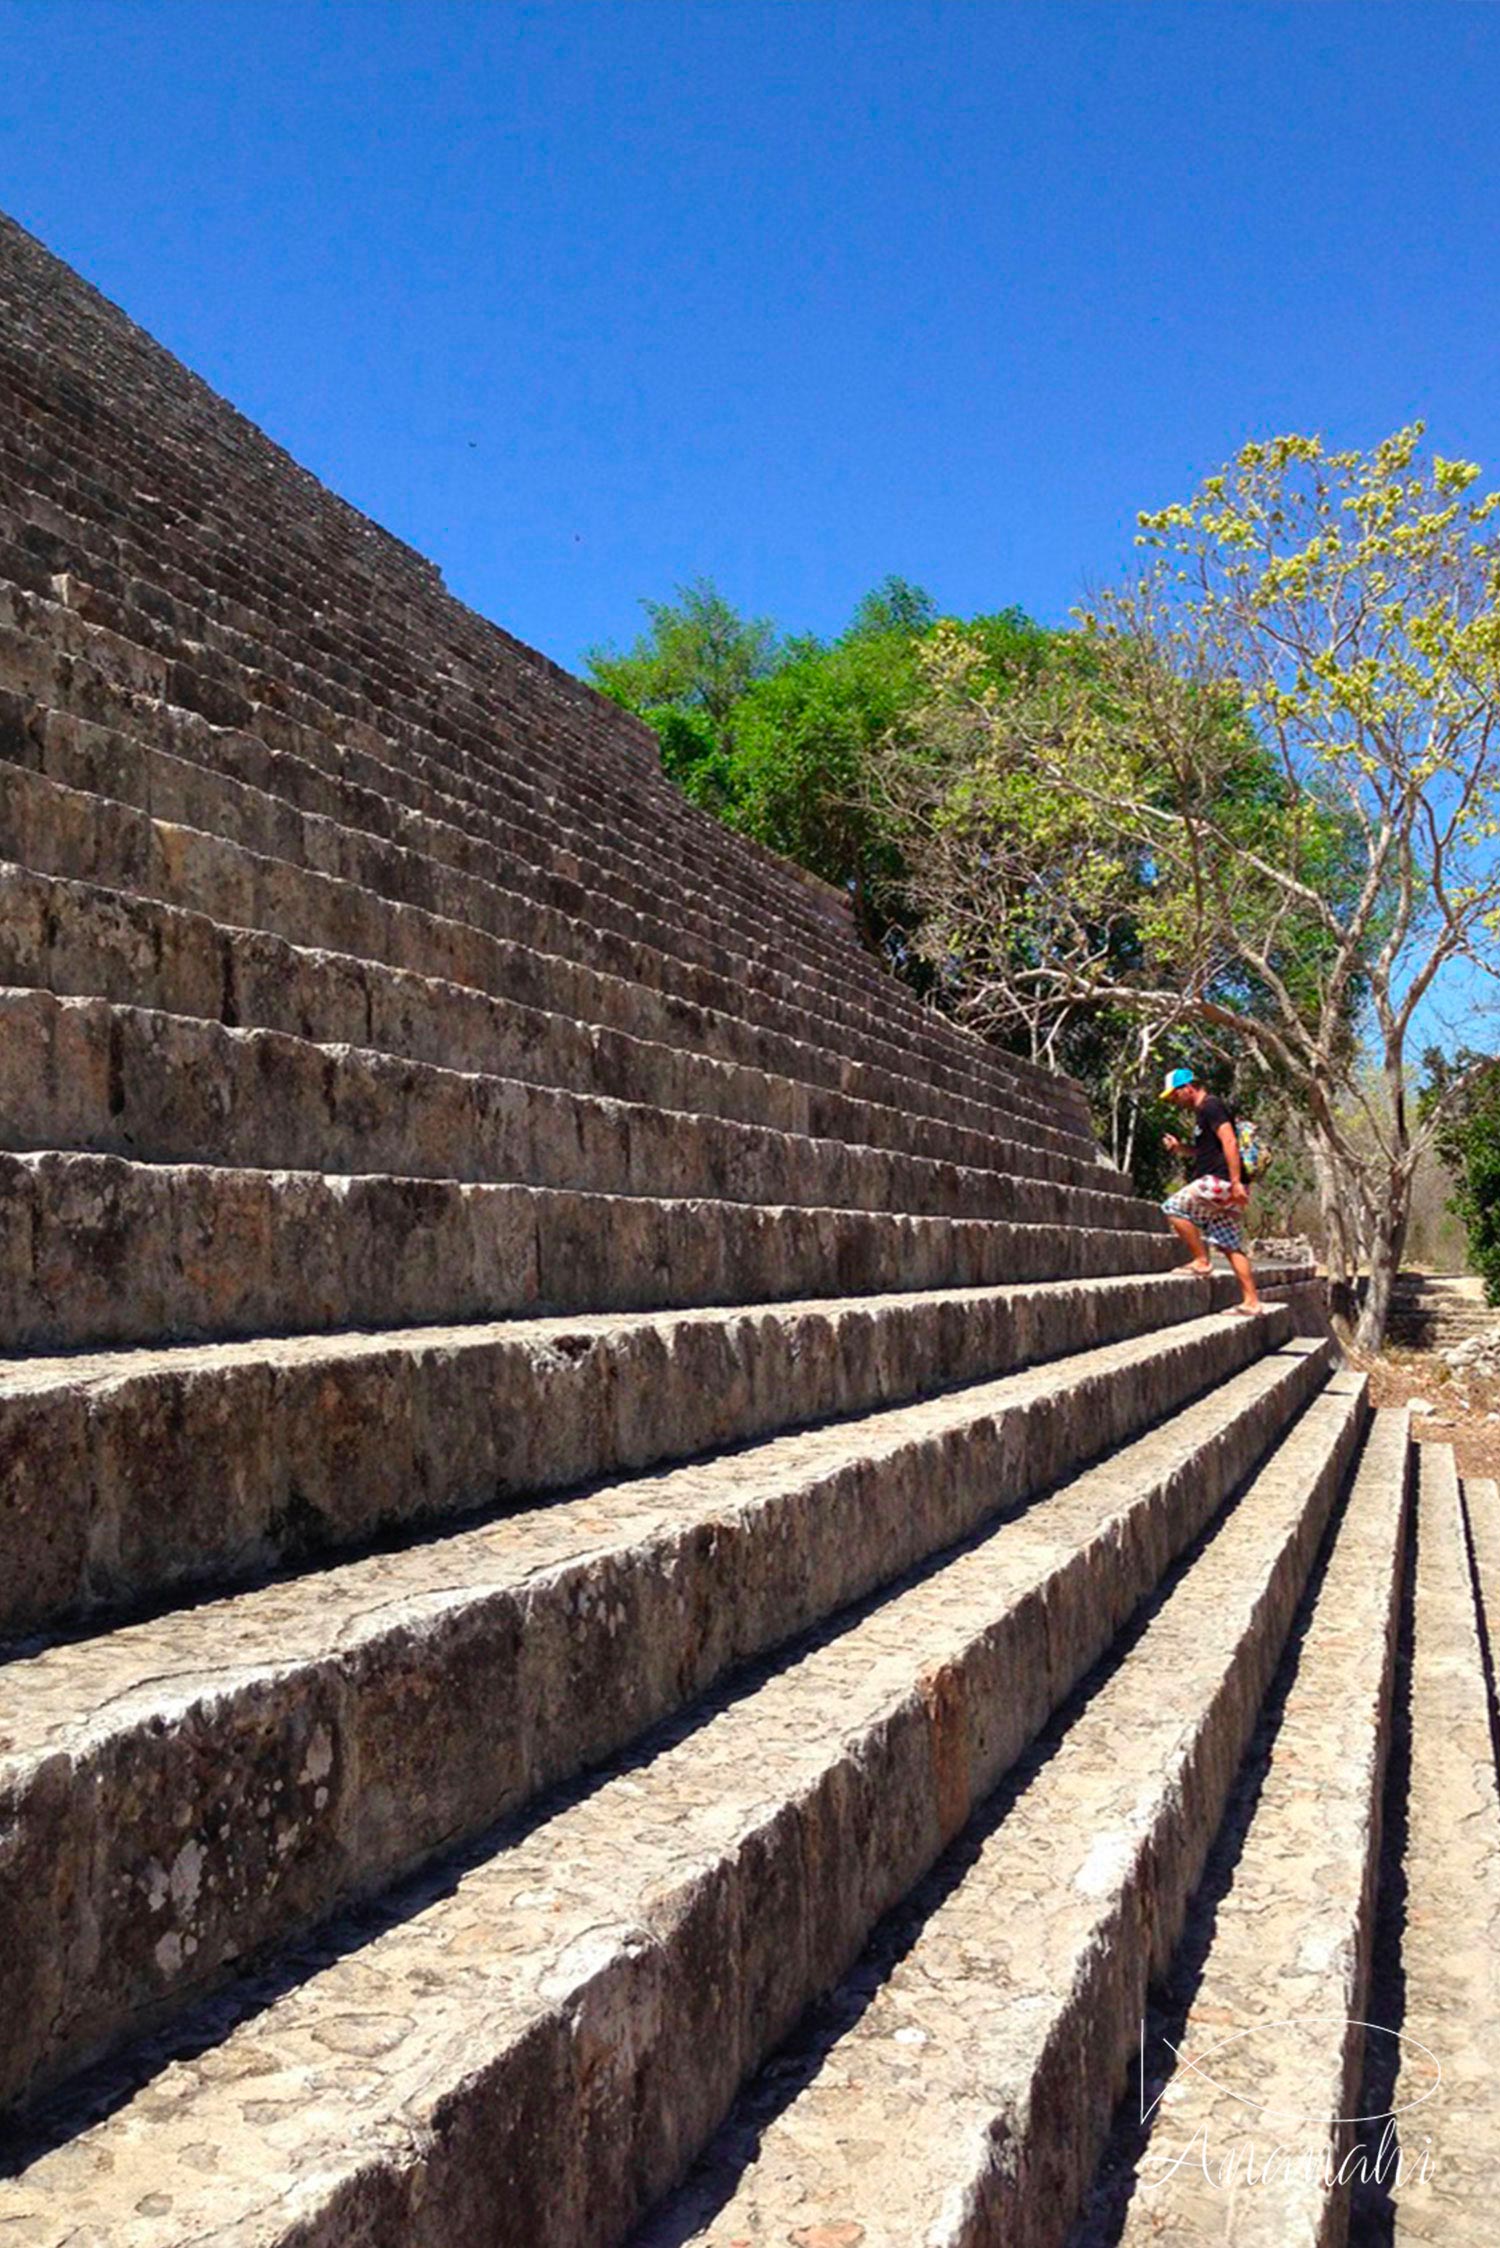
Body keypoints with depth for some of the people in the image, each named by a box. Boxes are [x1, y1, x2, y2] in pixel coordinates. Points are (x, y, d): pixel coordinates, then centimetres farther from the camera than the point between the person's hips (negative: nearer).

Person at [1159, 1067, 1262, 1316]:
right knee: (1230, 1246, 7)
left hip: (1219, 1182, -10)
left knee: (1174, 1207, -13)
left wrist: (1235, 1181, -25)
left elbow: (1229, 1141, -19)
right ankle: (1251, 1301, 4)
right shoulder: (1202, 1112, 23)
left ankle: (1201, 1261, -10)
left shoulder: (1211, 1106, -7)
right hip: (1219, 1186, 10)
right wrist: (1180, 1149, 18)